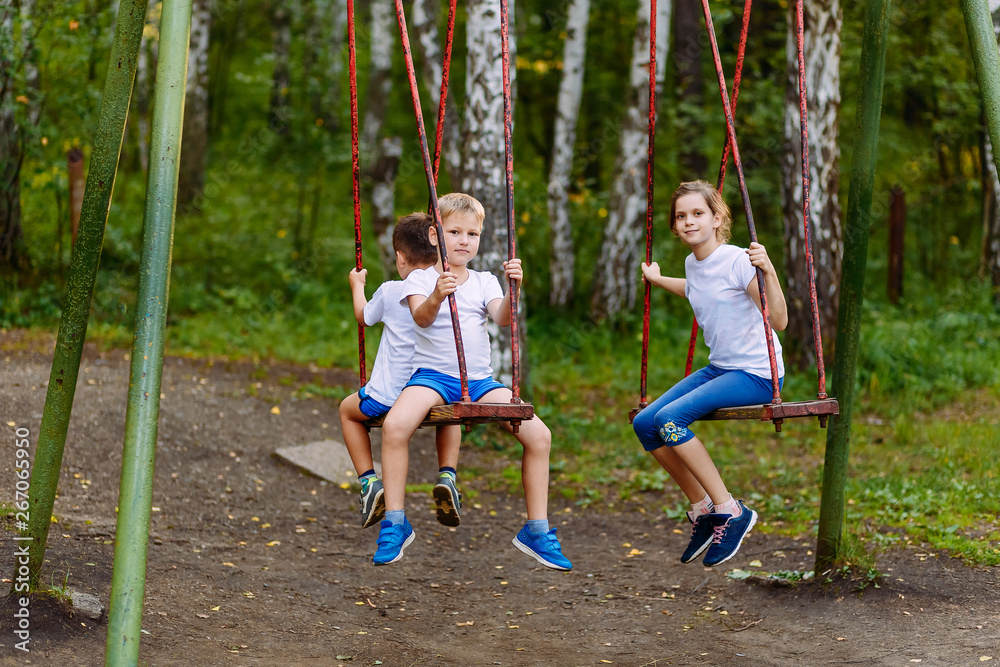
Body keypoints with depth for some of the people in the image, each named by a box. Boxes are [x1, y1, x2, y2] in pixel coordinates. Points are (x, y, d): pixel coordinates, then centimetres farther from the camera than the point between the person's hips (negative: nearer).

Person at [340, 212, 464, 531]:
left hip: (390, 394, -2)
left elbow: (363, 316, 14)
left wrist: (357, 285, 33)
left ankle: (369, 480, 11)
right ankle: (447, 475, 10)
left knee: (348, 409, 27)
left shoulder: (389, 292, -7)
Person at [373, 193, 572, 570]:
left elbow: (503, 319, -7)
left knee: (539, 435, -13)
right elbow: (421, 317, -19)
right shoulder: (420, 280, 3)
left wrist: (512, 291, -27)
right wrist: (436, 297, -41)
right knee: (395, 425, -33)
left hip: (480, 380, 4)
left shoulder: (484, 282, 14)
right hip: (432, 374, -3)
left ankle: (537, 530, 1)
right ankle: (395, 523, -17)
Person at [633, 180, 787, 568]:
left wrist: (767, 270, -31)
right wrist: (658, 280, 38)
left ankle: (730, 511, -15)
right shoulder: (693, 264, 7)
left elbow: (779, 321, -21)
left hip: (757, 373, -8)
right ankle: (702, 508, 7)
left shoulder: (737, 261, -16)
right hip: (719, 368, 8)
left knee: (670, 418, -25)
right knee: (645, 423, -5)